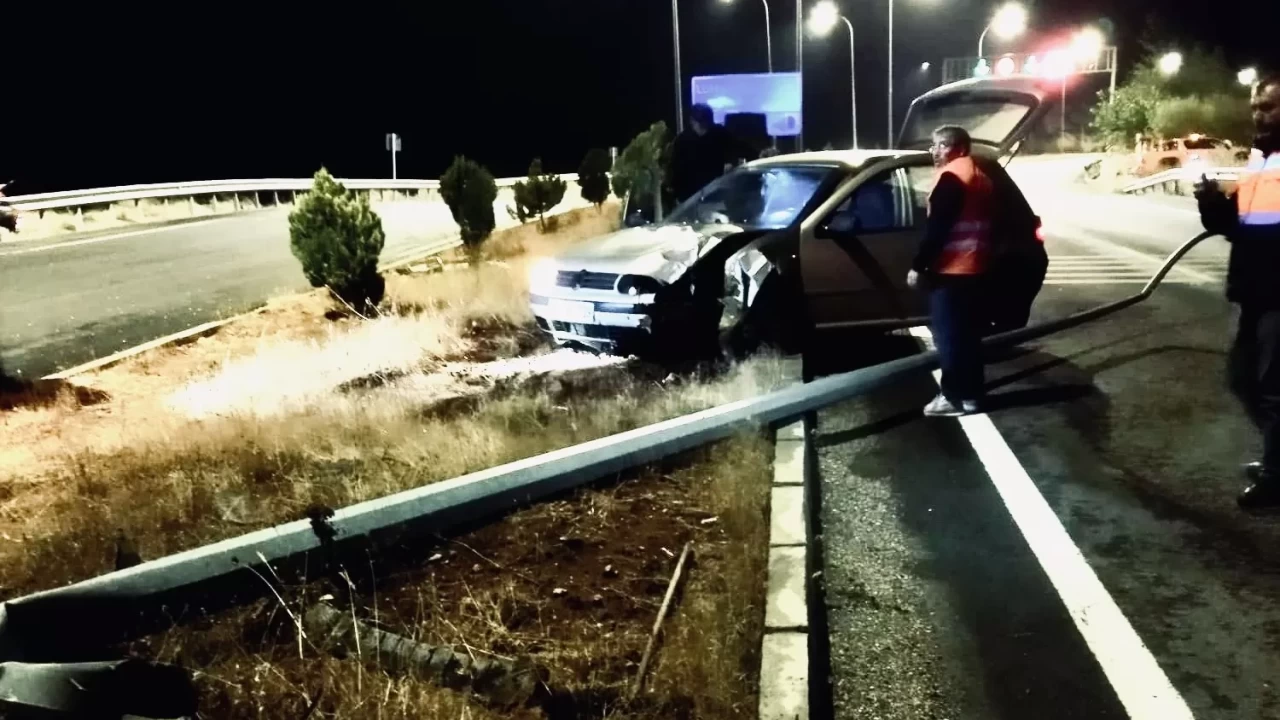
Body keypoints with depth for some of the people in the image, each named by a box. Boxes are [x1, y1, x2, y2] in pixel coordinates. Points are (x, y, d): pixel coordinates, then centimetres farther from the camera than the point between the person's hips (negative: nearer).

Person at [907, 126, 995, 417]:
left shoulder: (952, 176, -12)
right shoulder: (980, 176, 18)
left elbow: (936, 227, -18)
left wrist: (918, 266, -15)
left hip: (951, 268, -10)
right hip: (974, 267, 10)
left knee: (949, 334, -4)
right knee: (966, 334, 13)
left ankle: (954, 396, -1)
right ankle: (970, 394, 17)